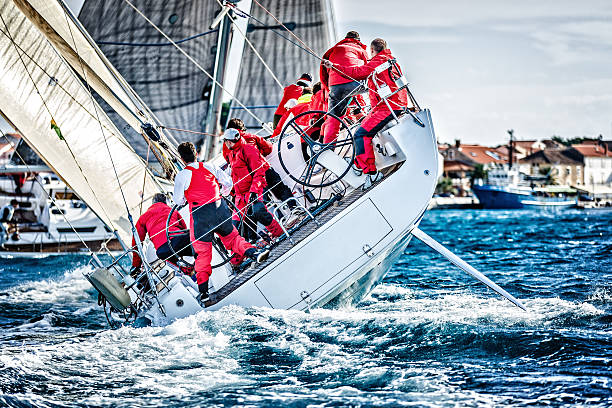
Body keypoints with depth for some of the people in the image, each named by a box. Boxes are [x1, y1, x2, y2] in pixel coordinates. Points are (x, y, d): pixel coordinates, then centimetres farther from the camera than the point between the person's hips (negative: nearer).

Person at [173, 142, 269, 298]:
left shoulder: (182, 175, -5)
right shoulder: (209, 167, 5)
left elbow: (178, 200, 0)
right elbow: (228, 182, 13)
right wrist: (222, 193, 33)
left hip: (200, 215, -3)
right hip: (220, 209, 3)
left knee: (203, 251, 7)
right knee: (232, 237, 20)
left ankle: (203, 289, 4)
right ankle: (253, 252, -6)